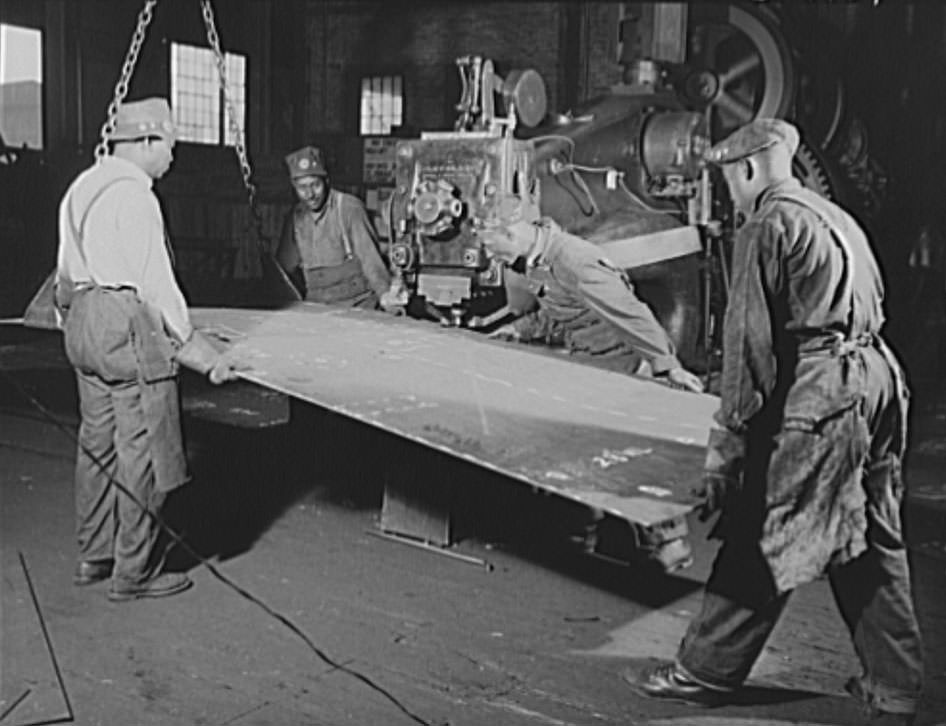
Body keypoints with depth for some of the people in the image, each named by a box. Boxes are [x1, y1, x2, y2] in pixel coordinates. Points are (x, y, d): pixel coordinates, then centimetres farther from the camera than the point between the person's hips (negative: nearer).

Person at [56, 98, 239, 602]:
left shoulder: (83, 186, 14)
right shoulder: (133, 195, -15)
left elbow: (66, 272, 20)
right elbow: (155, 283, -19)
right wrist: (196, 349, -15)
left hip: (83, 319, 10)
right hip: (127, 325, -10)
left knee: (98, 444, 17)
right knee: (142, 452, -2)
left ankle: (93, 557, 27)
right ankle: (134, 573, 6)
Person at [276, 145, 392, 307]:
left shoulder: (350, 207, -8)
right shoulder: (295, 218, 8)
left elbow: (368, 253, -16)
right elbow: (285, 266, 19)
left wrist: (384, 292, -28)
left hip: (356, 303, -4)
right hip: (315, 306, 4)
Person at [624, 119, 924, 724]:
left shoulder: (766, 228, -6)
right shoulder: (837, 218, 19)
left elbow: (749, 343, -14)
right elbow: (873, 307, 20)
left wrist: (727, 443, -14)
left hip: (813, 391, -8)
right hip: (877, 379, 9)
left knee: (762, 543, 1)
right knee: (874, 543, 14)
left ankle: (707, 670, 13)